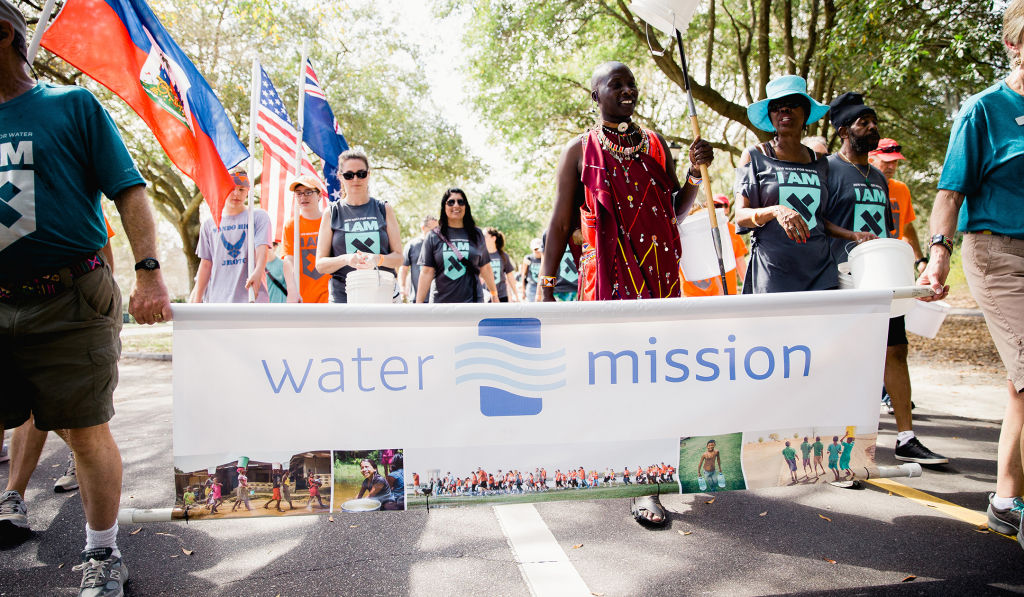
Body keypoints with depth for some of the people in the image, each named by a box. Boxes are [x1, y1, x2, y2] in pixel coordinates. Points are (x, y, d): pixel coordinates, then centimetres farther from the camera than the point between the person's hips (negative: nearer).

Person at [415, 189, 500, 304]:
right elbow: (426, 272, 0)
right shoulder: (433, 237, 4)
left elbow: (485, 268, 14)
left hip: (472, 300, 0)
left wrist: (494, 295, 17)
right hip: (441, 300, 0)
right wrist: (419, 303, -5)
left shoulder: (476, 234, 8)